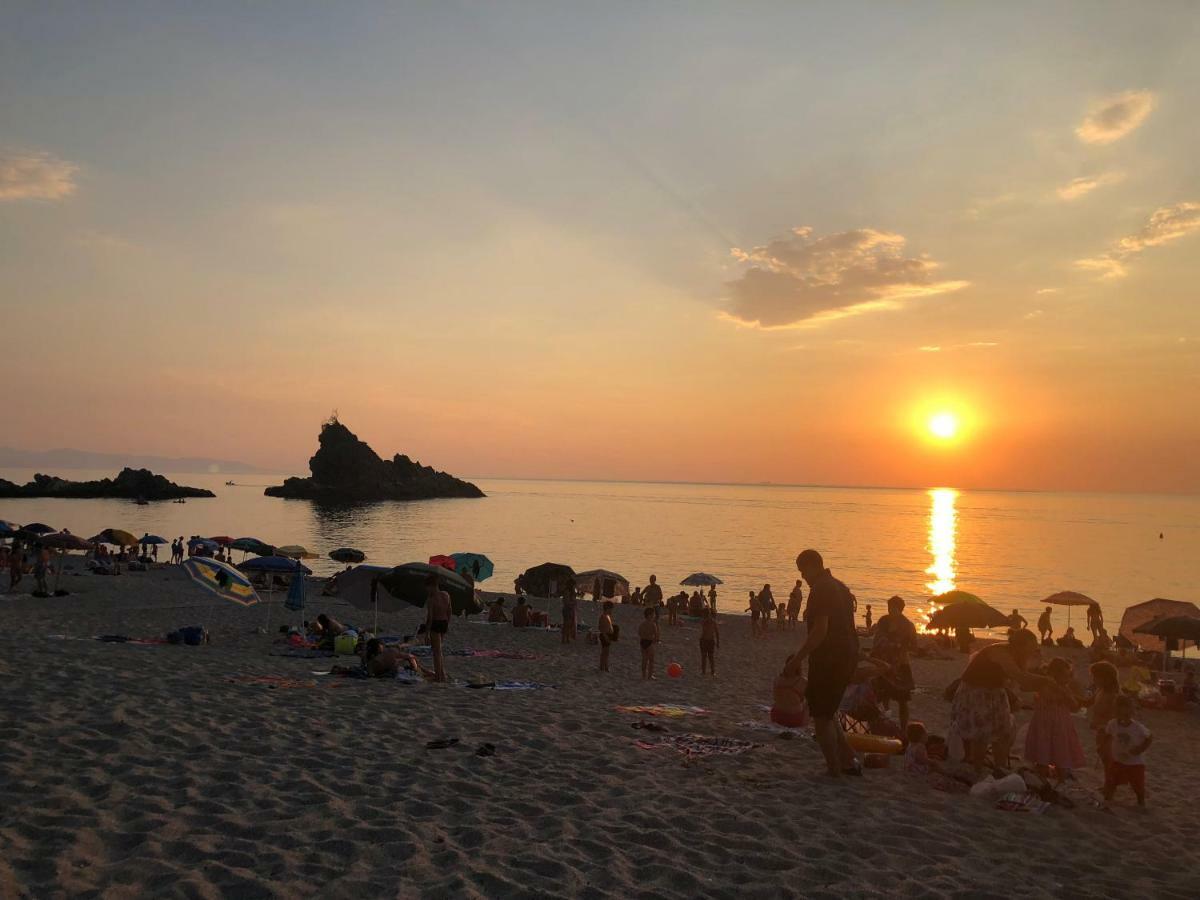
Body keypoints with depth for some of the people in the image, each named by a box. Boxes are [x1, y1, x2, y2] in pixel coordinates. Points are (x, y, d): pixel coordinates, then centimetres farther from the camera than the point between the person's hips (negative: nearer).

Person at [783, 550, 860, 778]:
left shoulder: (820, 590, -15)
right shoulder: (840, 587, 15)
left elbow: (820, 631, -22)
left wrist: (796, 660, -19)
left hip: (829, 658, -10)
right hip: (848, 656, 10)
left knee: (821, 716, 2)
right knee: (828, 712, 20)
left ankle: (834, 770, 5)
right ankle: (849, 762, 18)